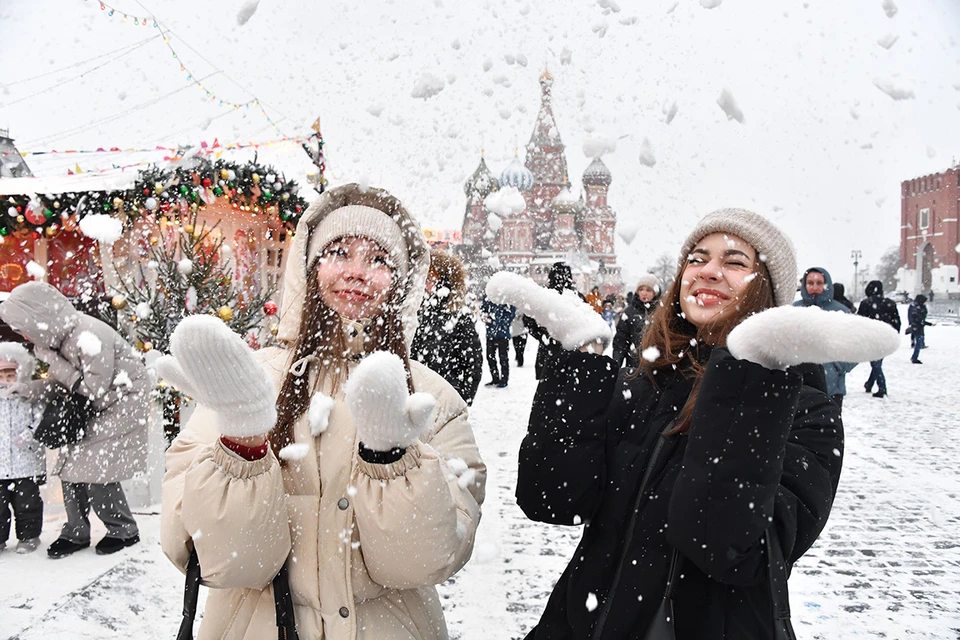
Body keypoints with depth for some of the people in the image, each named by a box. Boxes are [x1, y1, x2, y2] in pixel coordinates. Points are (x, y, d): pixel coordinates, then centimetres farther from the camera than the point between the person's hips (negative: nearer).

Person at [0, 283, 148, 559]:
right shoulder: (58, 334, -2)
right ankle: (76, 533, 19)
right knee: (71, 466, 4)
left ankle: (124, 531, 10)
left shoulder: (90, 337, -29)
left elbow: (95, 389, -24)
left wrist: (52, 361, -23)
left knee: (94, 472, -8)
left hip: (123, 403, -8)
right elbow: (69, 382, 10)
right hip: (93, 409, 8)